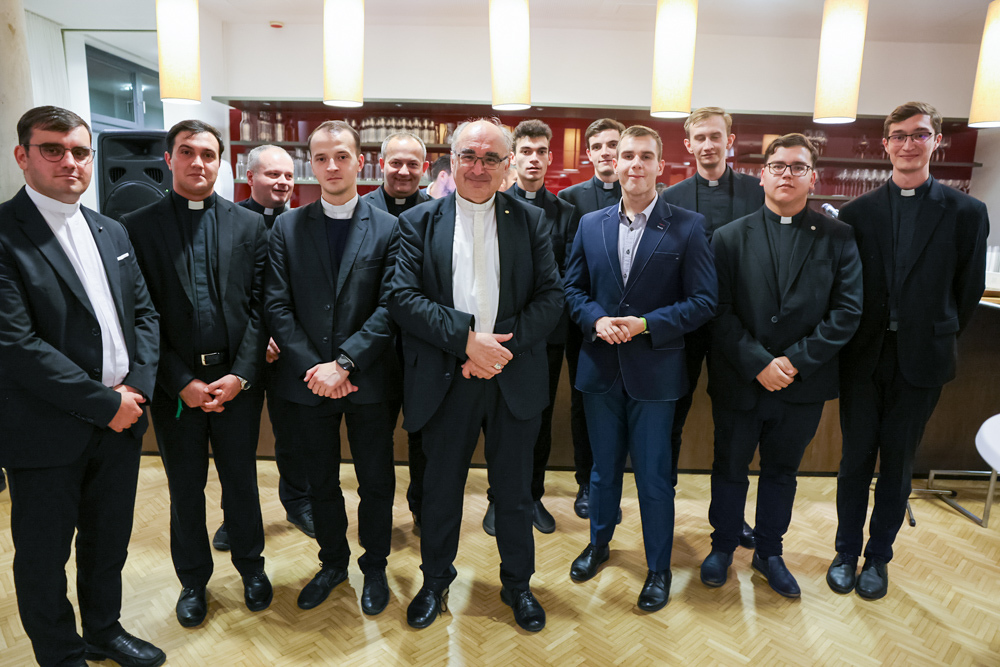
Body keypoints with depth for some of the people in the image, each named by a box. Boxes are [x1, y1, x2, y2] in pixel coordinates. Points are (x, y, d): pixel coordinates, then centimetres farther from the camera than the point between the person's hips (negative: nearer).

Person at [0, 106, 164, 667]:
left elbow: (144, 312, 8)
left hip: (121, 420, 6)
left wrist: (137, 385, -7)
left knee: (110, 543, 22)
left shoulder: (112, 232, 8)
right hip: (47, 433, -5)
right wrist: (105, 404, -17)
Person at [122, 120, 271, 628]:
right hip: (175, 386, 0)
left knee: (241, 482, 14)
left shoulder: (250, 225, 3)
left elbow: (259, 306, -1)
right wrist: (181, 382, -11)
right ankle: (193, 580, 35)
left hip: (237, 381, 1)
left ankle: (251, 565, 36)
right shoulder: (137, 227, 0)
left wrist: (240, 375, -10)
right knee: (185, 490, 15)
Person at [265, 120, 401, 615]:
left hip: (370, 380, -2)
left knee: (376, 481, 12)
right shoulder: (287, 227, 4)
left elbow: (390, 307, -10)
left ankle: (374, 566, 34)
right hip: (309, 382, 2)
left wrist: (344, 363, -17)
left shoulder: (388, 228, -2)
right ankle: (332, 561, 40)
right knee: (321, 481, 17)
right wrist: (314, 368, -12)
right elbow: (278, 305, -2)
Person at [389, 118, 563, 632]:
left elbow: (551, 297, -2)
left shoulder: (530, 220, 4)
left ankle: (518, 584, 38)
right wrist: (466, 338, -19)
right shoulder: (418, 221, 2)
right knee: (441, 490, 15)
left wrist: (502, 347, -15)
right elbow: (403, 299, -9)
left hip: (514, 380, 1)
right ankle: (435, 581, 40)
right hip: (445, 381, 0)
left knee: (514, 492, 15)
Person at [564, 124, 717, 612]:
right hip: (600, 368, 3)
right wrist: (596, 319, -11)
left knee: (653, 475, 7)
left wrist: (646, 324, -18)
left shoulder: (688, 227, -5)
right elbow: (573, 288, 8)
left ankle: (659, 568, 29)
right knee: (604, 466, 19)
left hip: (655, 370, -3)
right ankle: (599, 543, 42)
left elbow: (704, 301, -7)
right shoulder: (590, 224, 5)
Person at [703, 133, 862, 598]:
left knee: (781, 472, 18)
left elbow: (847, 311, -6)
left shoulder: (838, 238, 0)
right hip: (738, 382, -1)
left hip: (803, 386, 1)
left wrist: (796, 360, -16)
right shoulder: (730, 237, -3)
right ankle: (723, 546, 37)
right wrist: (758, 364, -18)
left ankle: (769, 553, 39)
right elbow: (720, 312, -9)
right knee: (730, 469, 15)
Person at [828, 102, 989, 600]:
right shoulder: (856, 212, 2)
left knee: (897, 462, 10)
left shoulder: (965, 212, 1)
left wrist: (938, 339, 4)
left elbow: (970, 289, 4)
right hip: (863, 356, 1)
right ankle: (847, 551, 26)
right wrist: (852, 341, 1)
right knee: (856, 458, 9)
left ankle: (878, 556, 28)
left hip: (920, 361, 0)